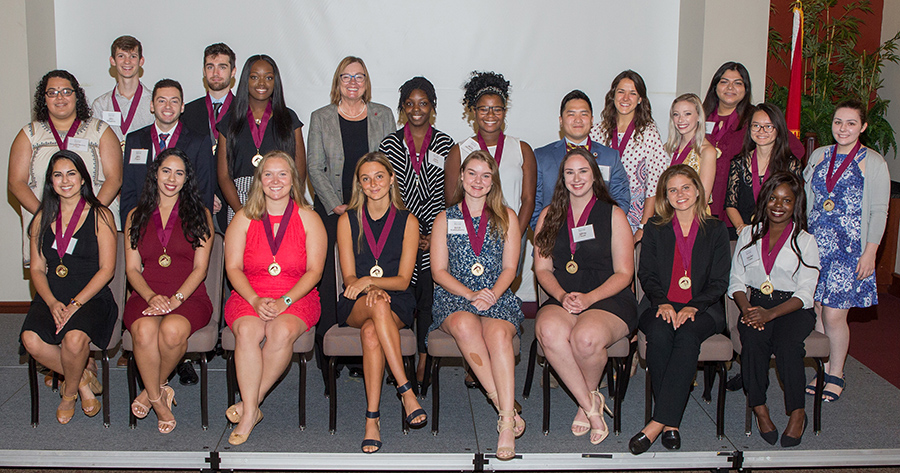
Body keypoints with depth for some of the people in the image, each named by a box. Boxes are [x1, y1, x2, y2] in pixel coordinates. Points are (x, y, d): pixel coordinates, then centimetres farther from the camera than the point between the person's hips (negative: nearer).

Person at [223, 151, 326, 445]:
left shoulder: (308, 218, 5)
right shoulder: (244, 219, 8)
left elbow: (314, 270, 0)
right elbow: (233, 268, 3)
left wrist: (284, 301, -15)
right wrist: (256, 300, -15)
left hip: (297, 298, -1)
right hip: (249, 296, 1)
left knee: (283, 331, -34)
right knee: (247, 330, -33)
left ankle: (248, 405, -20)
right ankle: (251, 410, -26)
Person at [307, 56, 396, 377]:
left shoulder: (383, 116, 11)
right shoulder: (321, 118, 9)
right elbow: (315, 168, 3)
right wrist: (337, 206, -7)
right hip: (331, 209, 0)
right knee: (326, 277, -4)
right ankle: (327, 352, 4)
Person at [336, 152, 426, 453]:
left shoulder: (408, 221, 4)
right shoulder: (348, 220, 7)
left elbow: (403, 280, -1)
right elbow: (349, 277, 2)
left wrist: (368, 281, -19)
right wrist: (372, 292, -20)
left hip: (397, 305, 0)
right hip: (355, 306, 0)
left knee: (371, 332, -36)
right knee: (378, 305, -37)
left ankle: (372, 419, -36)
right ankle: (406, 390, -39)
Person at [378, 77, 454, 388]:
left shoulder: (444, 144, 7)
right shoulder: (390, 144, 6)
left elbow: (445, 194, 3)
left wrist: (434, 234, -7)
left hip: (435, 235, 0)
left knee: (429, 294, -3)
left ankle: (424, 360, 7)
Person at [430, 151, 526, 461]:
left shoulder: (506, 218, 15)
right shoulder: (445, 219, 14)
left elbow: (509, 268, 9)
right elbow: (439, 271, 6)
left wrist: (492, 294, -11)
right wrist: (470, 294, -10)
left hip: (497, 297, 0)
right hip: (454, 296, 0)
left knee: (498, 332, -35)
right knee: (465, 324, -37)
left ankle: (506, 423, -41)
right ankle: (504, 405, -33)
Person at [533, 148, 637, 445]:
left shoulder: (613, 214, 6)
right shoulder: (550, 215, 15)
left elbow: (624, 273, 2)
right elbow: (542, 268, 12)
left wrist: (588, 298, -14)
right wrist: (562, 296, -9)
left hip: (609, 299, -2)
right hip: (561, 300, 3)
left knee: (586, 337, -36)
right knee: (548, 331, -34)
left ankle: (589, 396, -2)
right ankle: (590, 405, -17)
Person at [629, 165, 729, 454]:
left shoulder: (716, 230, 12)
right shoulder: (654, 229, 15)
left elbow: (719, 282, 5)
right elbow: (646, 274, 7)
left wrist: (692, 307, -13)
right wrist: (662, 302, -13)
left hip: (701, 309, -1)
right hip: (661, 305, 1)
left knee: (687, 336, -35)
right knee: (659, 333, -34)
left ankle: (659, 422, -37)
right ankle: (671, 423, -29)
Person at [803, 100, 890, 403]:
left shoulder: (874, 163, -2)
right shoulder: (819, 156, 10)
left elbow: (879, 212, -3)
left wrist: (870, 252, -8)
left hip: (849, 249, -4)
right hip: (815, 245, 4)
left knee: (834, 316, -6)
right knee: (818, 311, 5)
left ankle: (836, 375, 12)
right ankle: (824, 369, 20)